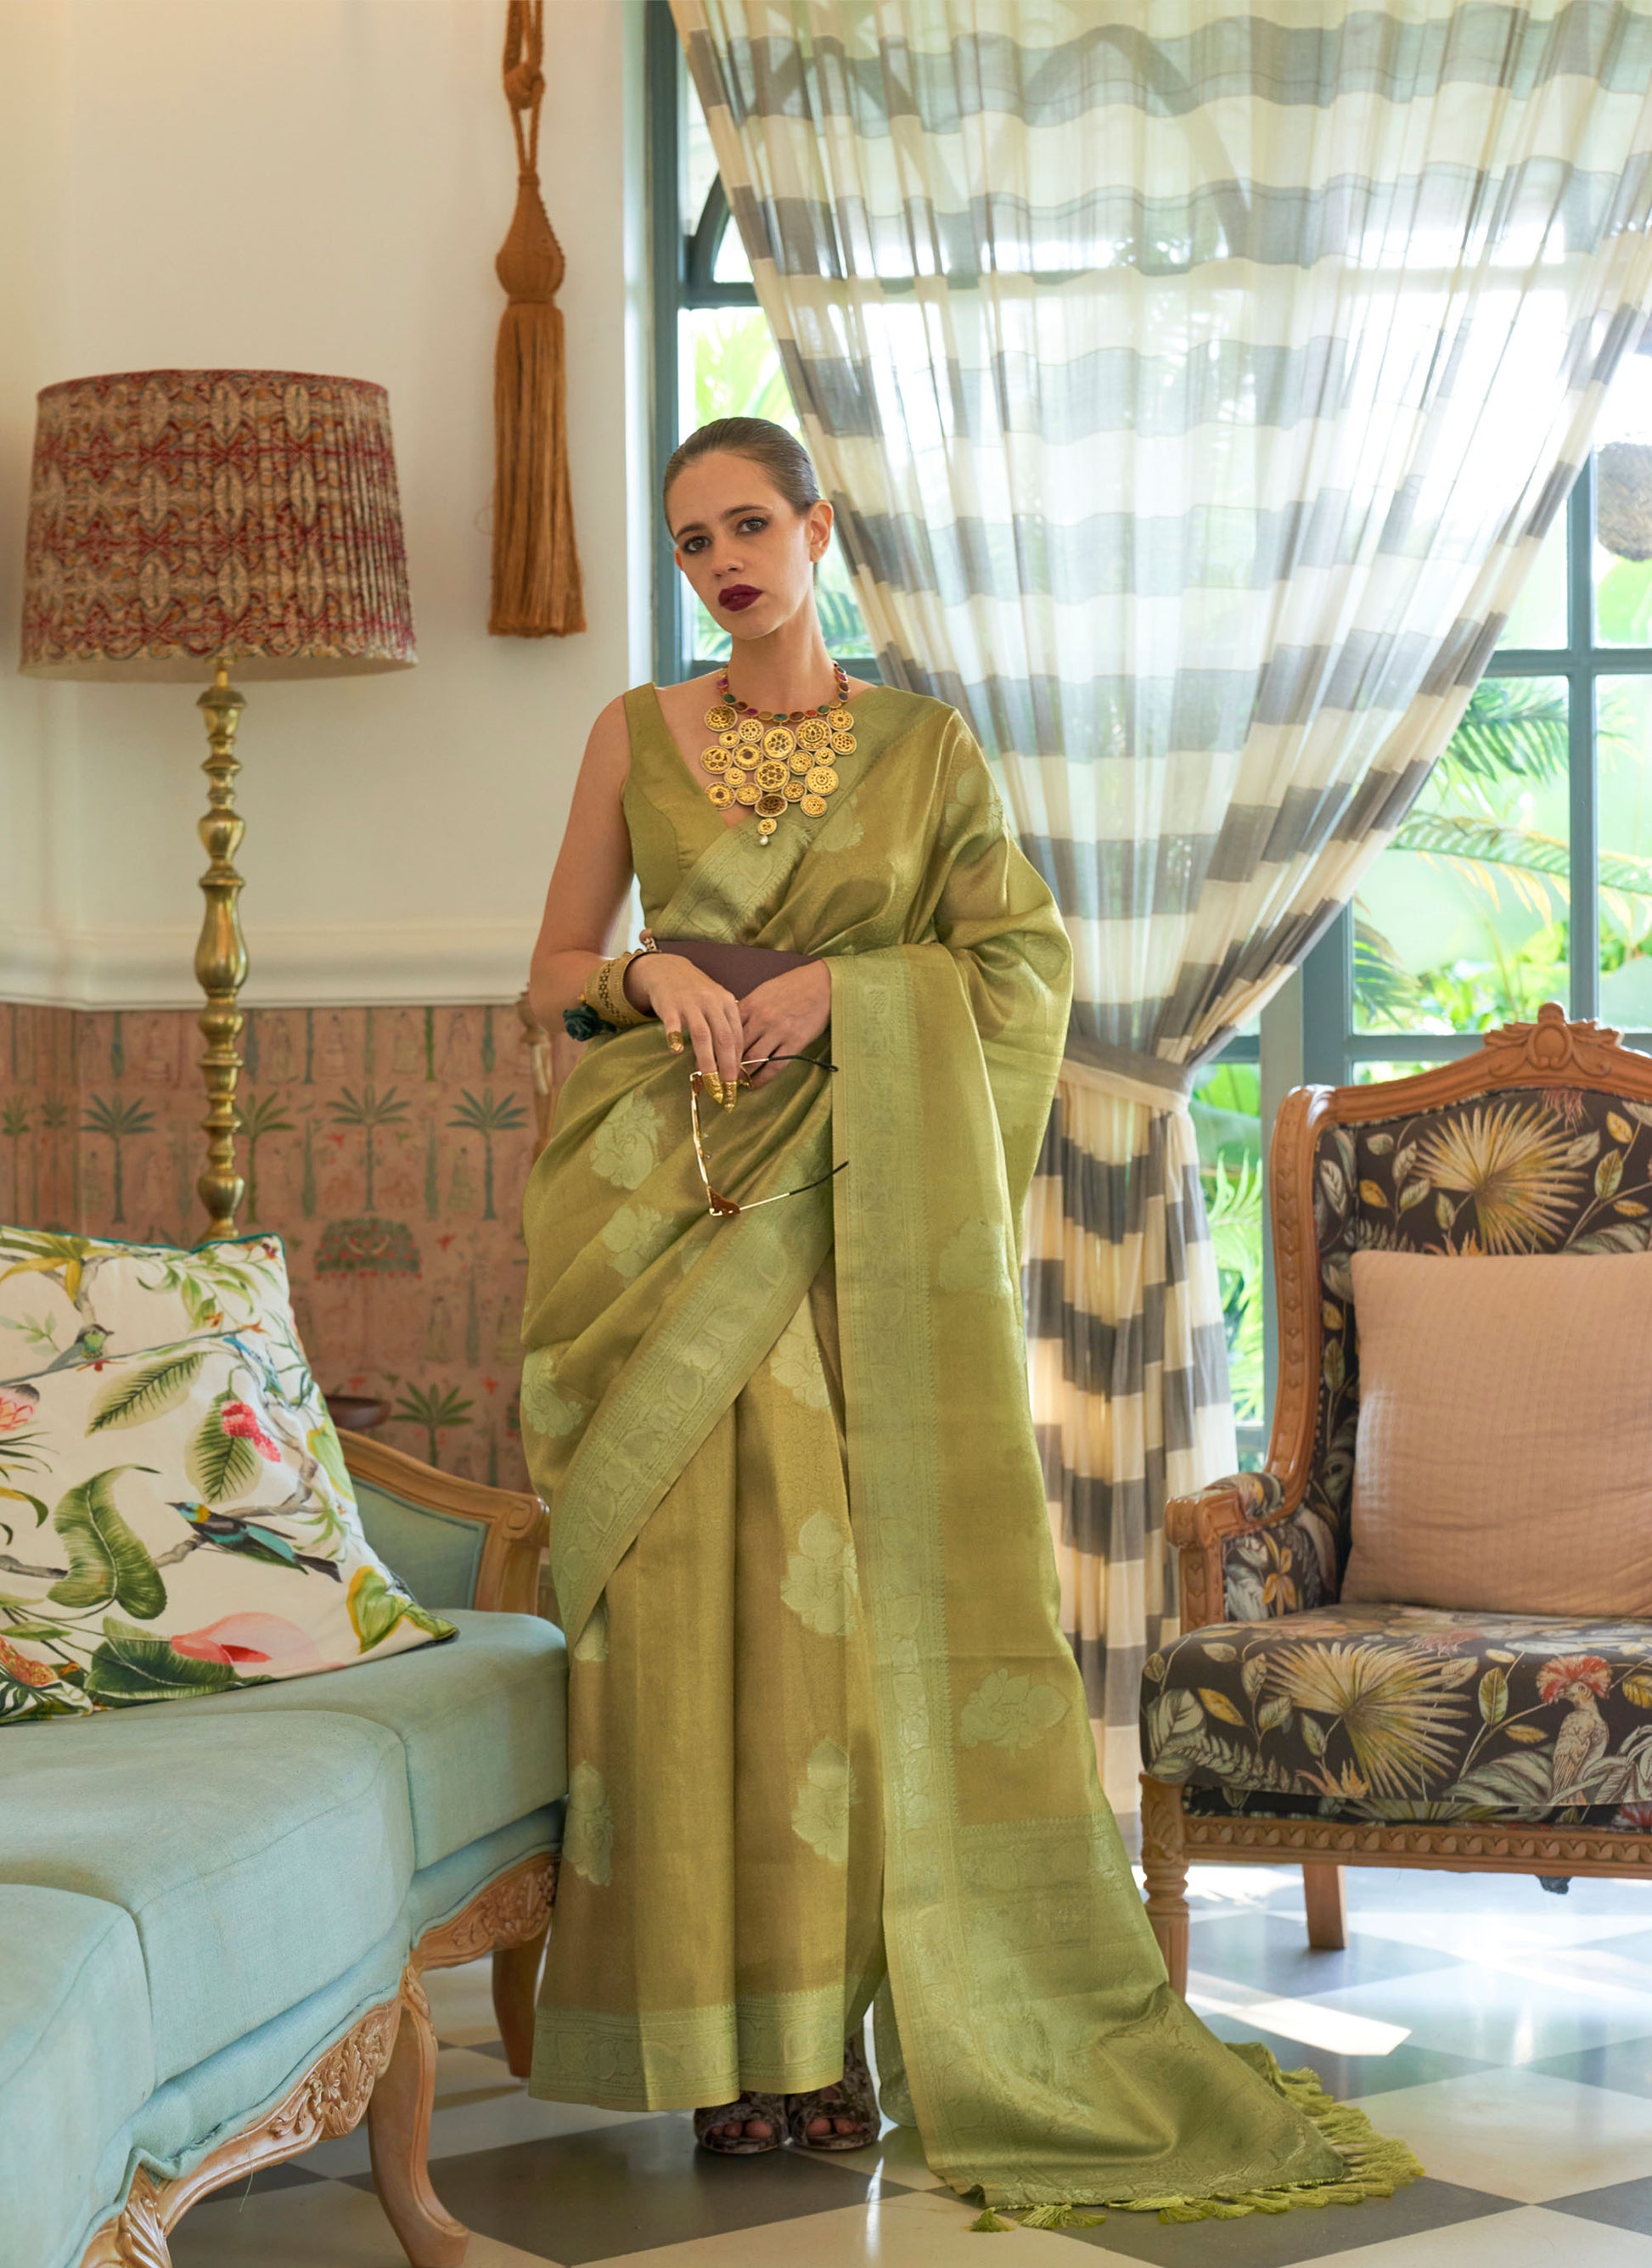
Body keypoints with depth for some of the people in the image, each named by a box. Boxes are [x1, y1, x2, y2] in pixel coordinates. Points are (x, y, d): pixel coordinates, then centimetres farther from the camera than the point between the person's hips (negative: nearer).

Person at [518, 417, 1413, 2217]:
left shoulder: (925, 747, 8)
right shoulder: (634, 736, 9)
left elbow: (1027, 963, 1)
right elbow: (551, 973, 10)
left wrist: (842, 986, -13)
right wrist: (650, 972, -11)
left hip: (847, 1213, 0)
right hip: (664, 1205, 0)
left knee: (842, 1580, -5)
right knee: (691, 1586, -5)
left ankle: (839, 2020, 2)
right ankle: (725, 2036, 0)